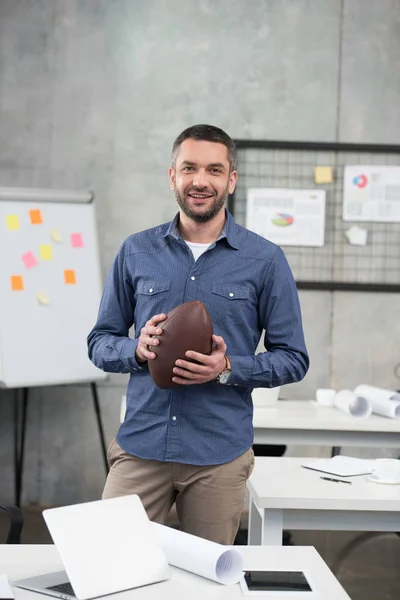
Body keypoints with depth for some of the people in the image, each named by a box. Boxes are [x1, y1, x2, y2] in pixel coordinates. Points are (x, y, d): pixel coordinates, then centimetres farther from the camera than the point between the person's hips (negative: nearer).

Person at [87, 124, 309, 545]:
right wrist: (137, 349, -12)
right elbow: (100, 342, 9)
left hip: (220, 456, -1)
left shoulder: (264, 260, -1)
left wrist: (228, 369, -15)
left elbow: (293, 358, 1)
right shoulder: (136, 252, 5)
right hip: (140, 447, 1)